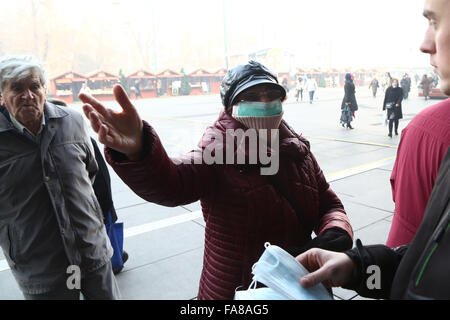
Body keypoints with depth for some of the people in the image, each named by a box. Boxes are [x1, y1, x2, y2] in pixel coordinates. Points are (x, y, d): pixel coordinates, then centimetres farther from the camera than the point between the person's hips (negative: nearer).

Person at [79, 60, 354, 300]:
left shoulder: (298, 151, -4)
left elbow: (330, 205, 3)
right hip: (235, 290, -4)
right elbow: (169, 183, -37)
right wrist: (137, 152, -58)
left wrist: (335, 235, -18)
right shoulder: (219, 155, -19)